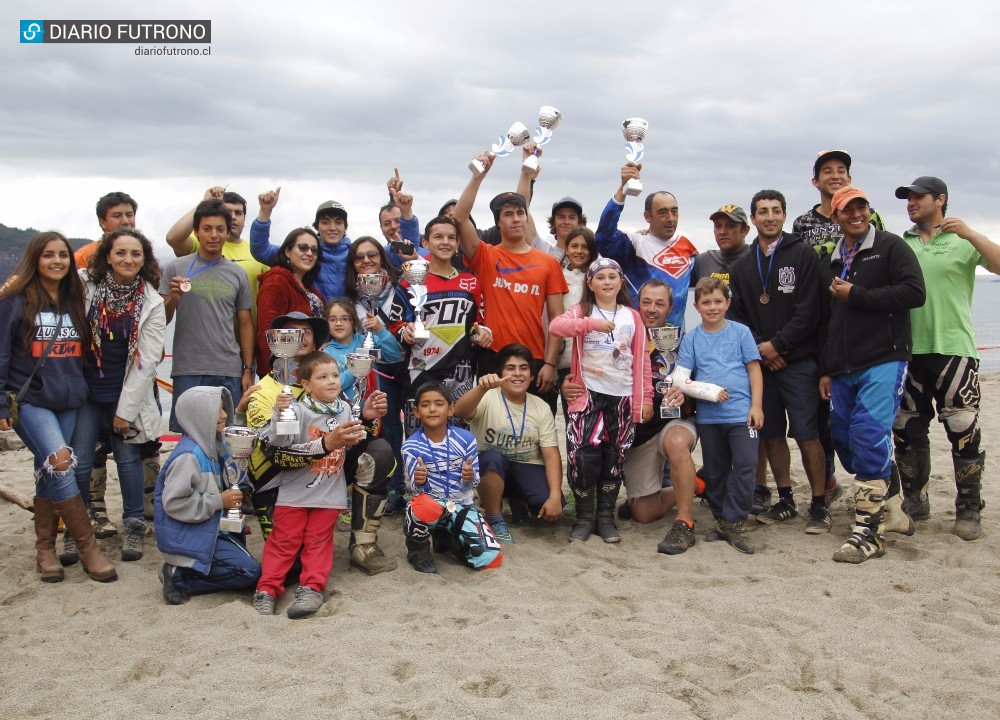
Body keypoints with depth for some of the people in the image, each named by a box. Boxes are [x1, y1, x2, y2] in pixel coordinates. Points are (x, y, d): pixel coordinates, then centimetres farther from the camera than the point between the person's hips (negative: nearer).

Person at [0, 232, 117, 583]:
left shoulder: (75, 303, 12)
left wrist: (82, 391, 14)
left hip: (68, 404, 5)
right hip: (29, 402, -5)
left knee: (50, 475, 8)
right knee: (60, 468, -18)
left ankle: (45, 548, 20)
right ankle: (88, 547, -9)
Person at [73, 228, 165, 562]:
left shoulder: (151, 302, -6)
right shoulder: (86, 286, -4)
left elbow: (147, 360, -8)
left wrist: (126, 409, -9)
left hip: (127, 393, -1)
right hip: (86, 390, 1)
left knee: (128, 458, 5)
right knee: (79, 461, -2)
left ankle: (134, 526, 20)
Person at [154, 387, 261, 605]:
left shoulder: (213, 446, 4)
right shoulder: (189, 456, -22)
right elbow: (173, 503, -25)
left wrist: (232, 496, 2)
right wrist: (219, 501, -20)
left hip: (211, 529, 9)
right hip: (189, 536, -9)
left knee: (246, 564, 12)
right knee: (250, 572, -10)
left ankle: (180, 570, 8)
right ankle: (180, 577, -6)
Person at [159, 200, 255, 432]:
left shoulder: (237, 274, 11)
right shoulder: (175, 269, 5)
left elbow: (245, 324, 11)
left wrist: (248, 370, 6)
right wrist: (173, 298, -15)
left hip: (229, 372, 2)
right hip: (188, 371, -1)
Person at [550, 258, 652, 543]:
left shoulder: (632, 317, 10)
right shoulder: (582, 311, 3)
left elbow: (641, 360, 8)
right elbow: (555, 325, -19)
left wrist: (645, 398, 3)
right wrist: (592, 323, -30)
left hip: (623, 397, 2)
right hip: (589, 395, -2)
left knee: (614, 457, 7)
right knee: (584, 455, -7)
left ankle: (605, 516, 19)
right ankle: (584, 516, 9)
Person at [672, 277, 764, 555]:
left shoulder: (740, 332, 4)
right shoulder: (692, 338, 5)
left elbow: (754, 369, 4)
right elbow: (680, 378, -1)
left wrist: (756, 405, -4)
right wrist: (710, 391, -14)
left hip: (741, 414, -2)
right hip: (708, 416, 2)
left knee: (745, 466, -10)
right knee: (715, 471, 11)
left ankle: (734, 522, 1)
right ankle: (721, 519, 25)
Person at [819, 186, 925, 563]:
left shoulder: (891, 246, 1)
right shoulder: (833, 260, 20)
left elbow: (914, 292, -14)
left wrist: (856, 295, -11)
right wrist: (825, 370, 18)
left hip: (883, 362, -7)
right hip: (843, 371, 7)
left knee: (870, 439, -15)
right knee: (844, 440, 8)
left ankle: (868, 533, -12)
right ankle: (881, 501, 26)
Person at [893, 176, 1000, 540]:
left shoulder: (963, 241, 2)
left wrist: (970, 234, -25)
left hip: (953, 349, -4)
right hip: (909, 350, 4)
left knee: (963, 432, -3)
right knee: (907, 430, 9)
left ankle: (968, 510, 9)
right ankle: (915, 501, 23)